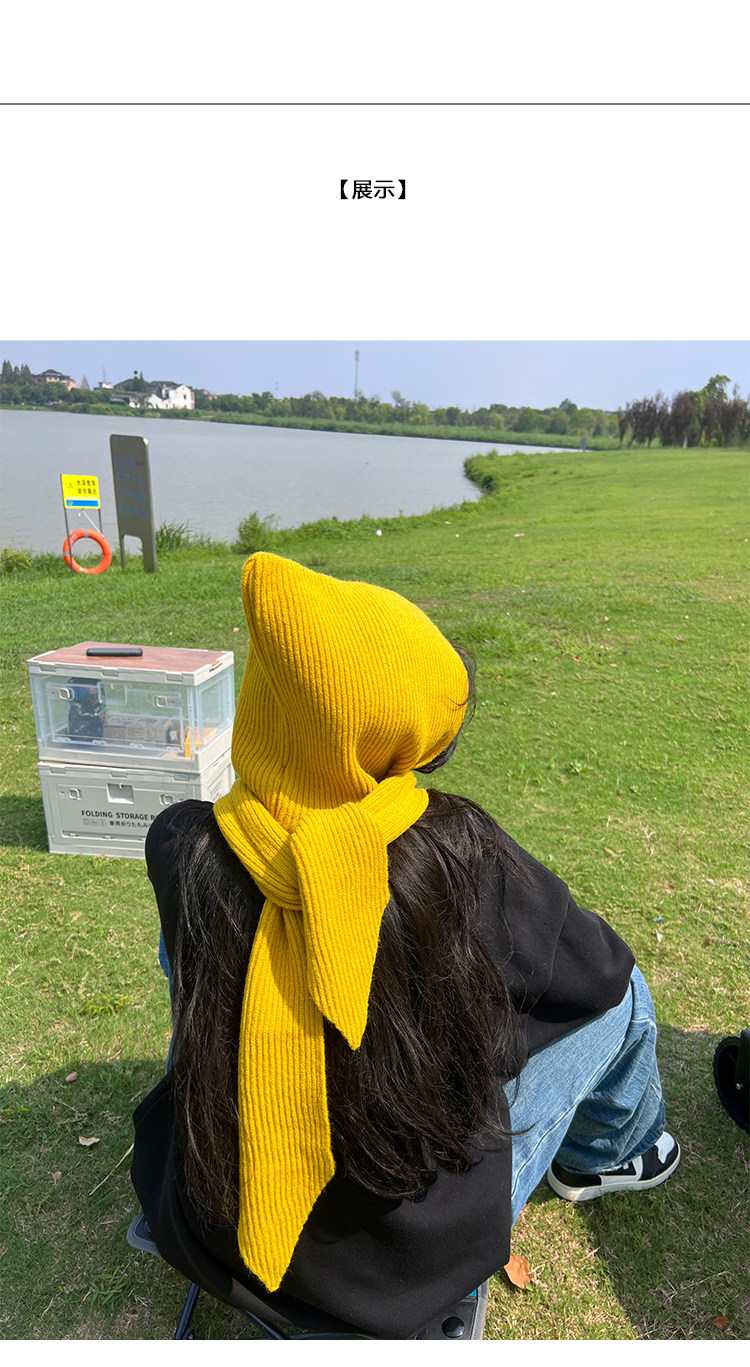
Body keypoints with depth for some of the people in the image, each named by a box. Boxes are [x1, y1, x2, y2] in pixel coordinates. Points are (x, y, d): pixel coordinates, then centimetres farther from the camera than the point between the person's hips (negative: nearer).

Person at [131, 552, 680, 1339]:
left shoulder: (180, 851, -21)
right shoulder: (459, 857, -28)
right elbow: (598, 971, -10)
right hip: (418, 1251, -3)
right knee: (618, 992, 10)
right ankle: (609, 1155, 43)